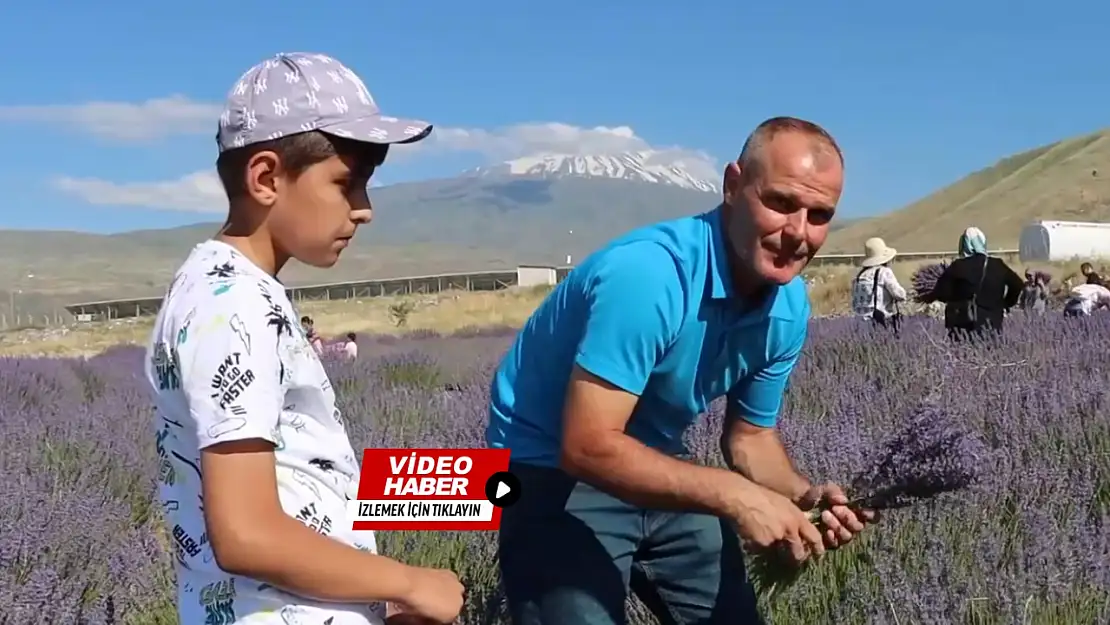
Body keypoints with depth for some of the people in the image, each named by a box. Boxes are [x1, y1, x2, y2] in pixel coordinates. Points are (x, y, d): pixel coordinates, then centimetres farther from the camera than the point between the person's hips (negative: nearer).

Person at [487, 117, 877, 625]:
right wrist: (733, 495, -34)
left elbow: (750, 435, 5)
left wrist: (803, 496, -14)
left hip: (658, 470, 7)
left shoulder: (789, 306, -7)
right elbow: (588, 448, -33)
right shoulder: (646, 274, -32)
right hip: (557, 473, -7)